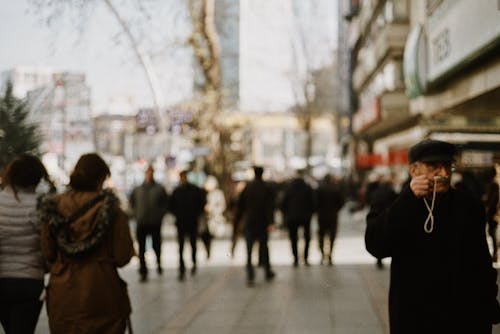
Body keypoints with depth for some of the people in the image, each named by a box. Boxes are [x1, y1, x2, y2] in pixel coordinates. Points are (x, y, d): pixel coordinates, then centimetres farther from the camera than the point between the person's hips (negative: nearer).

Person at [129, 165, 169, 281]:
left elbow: (166, 203, 9)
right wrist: (135, 213, 9)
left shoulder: (159, 189, 1)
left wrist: (160, 214, -1)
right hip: (141, 223, 1)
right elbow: (131, 201, 19)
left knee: (156, 245, 4)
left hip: (155, 223, -1)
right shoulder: (137, 190, 6)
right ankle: (143, 271, 6)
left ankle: (159, 263, 33)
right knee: (141, 249, 0)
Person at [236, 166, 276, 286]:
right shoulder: (267, 188, -4)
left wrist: (238, 218, 13)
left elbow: (240, 204, 5)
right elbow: (270, 206, -10)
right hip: (262, 222, 0)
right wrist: (270, 222, -12)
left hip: (248, 222, 0)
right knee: (263, 247, 14)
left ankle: (250, 276, -10)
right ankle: (268, 273, 25)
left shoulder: (247, 187, 1)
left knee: (249, 250, 0)